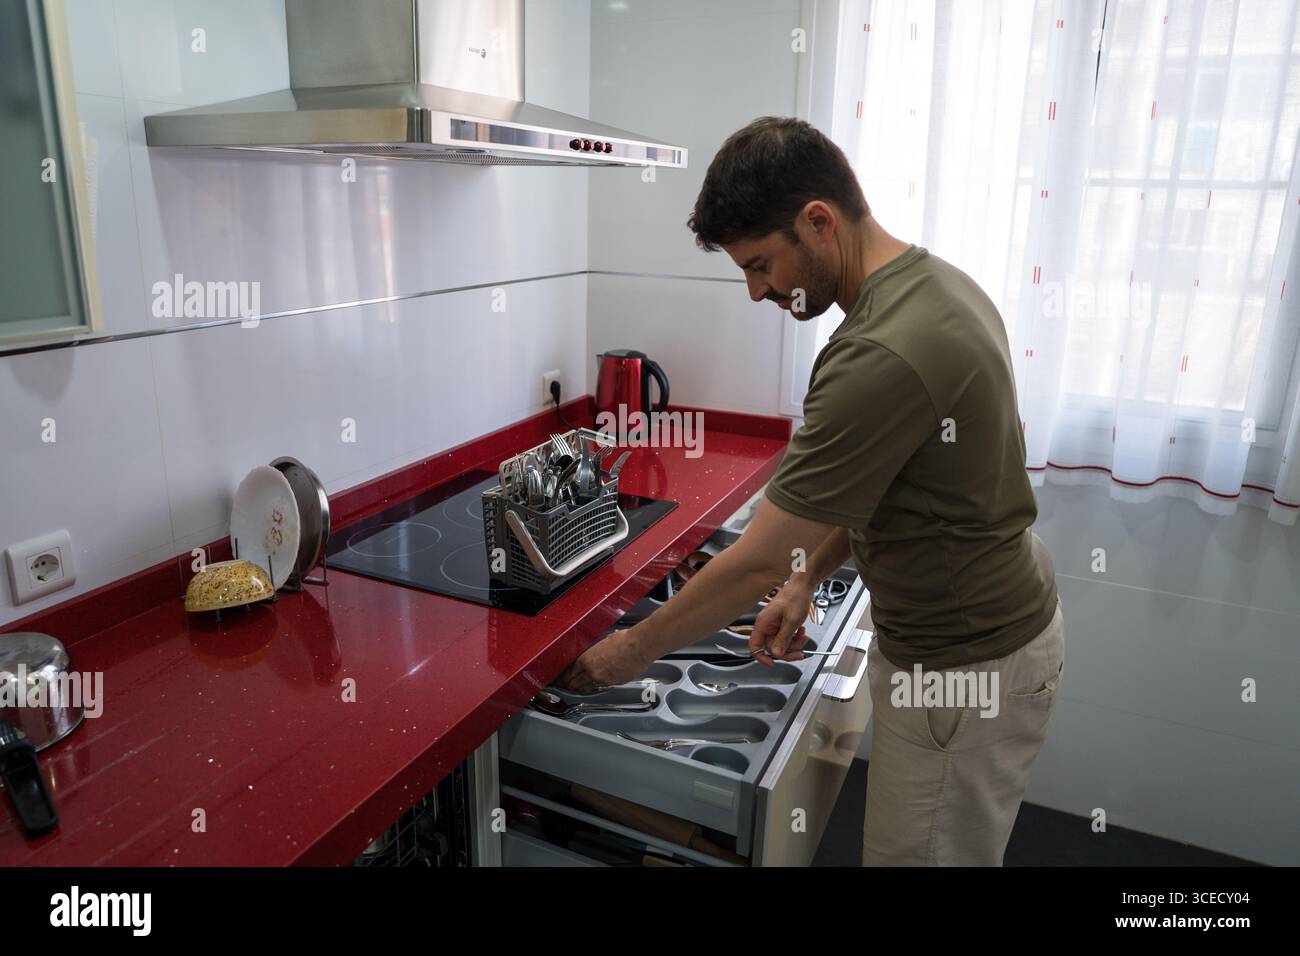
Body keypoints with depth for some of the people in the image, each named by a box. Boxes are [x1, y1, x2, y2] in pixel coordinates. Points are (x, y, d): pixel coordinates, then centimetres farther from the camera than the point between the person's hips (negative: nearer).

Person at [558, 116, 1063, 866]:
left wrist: (636, 649, -11)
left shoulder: (882, 356, -32)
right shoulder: (933, 284, 0)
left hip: (964, 667, -9)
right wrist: (808, 578, 7)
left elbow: (758, 560, -25)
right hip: (998, 615, 9)